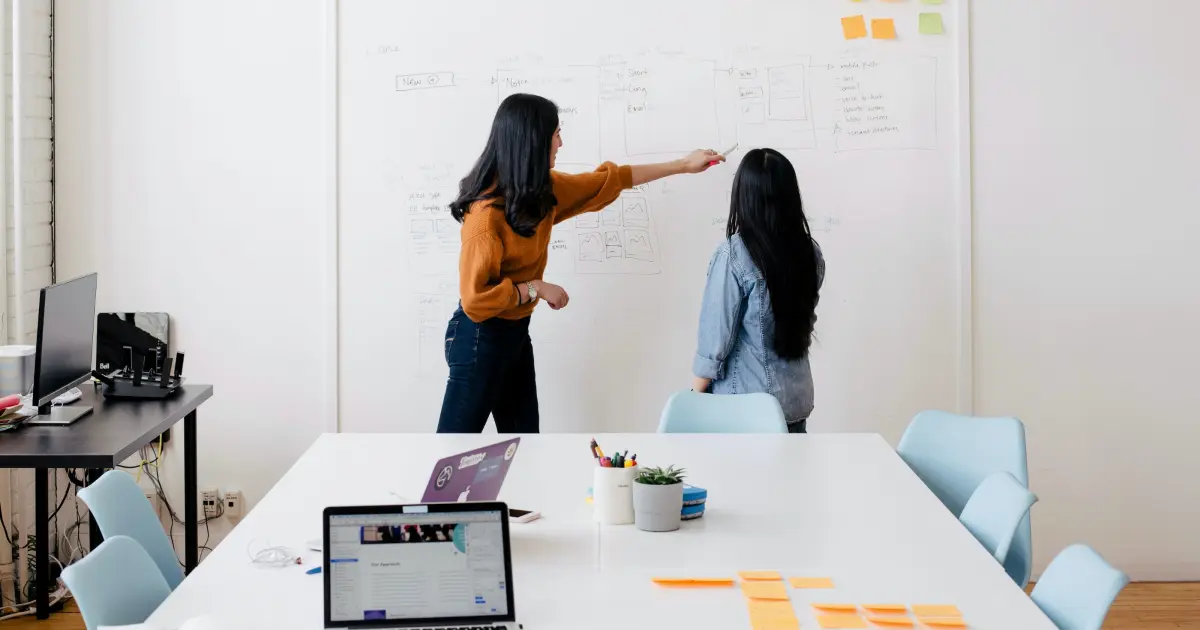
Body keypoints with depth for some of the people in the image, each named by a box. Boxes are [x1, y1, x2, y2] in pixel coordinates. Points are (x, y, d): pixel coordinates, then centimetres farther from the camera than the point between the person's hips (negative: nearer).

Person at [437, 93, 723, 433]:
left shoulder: (542, 190, 1)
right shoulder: (487, 213, -25)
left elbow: (606, 181, 14)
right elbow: (475, 297, -27)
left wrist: (682, 165, 18)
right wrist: (536, 288, -18)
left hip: (515, 331, 9)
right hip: (480, 337, -9)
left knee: (523, 433, 14)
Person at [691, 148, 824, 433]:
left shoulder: (734, 255, -18)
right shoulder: (810, 253, -2)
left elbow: (715, 338, -14)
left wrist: (695, 399, -2)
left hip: (745, 404, -5)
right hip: (796, 399, 5)